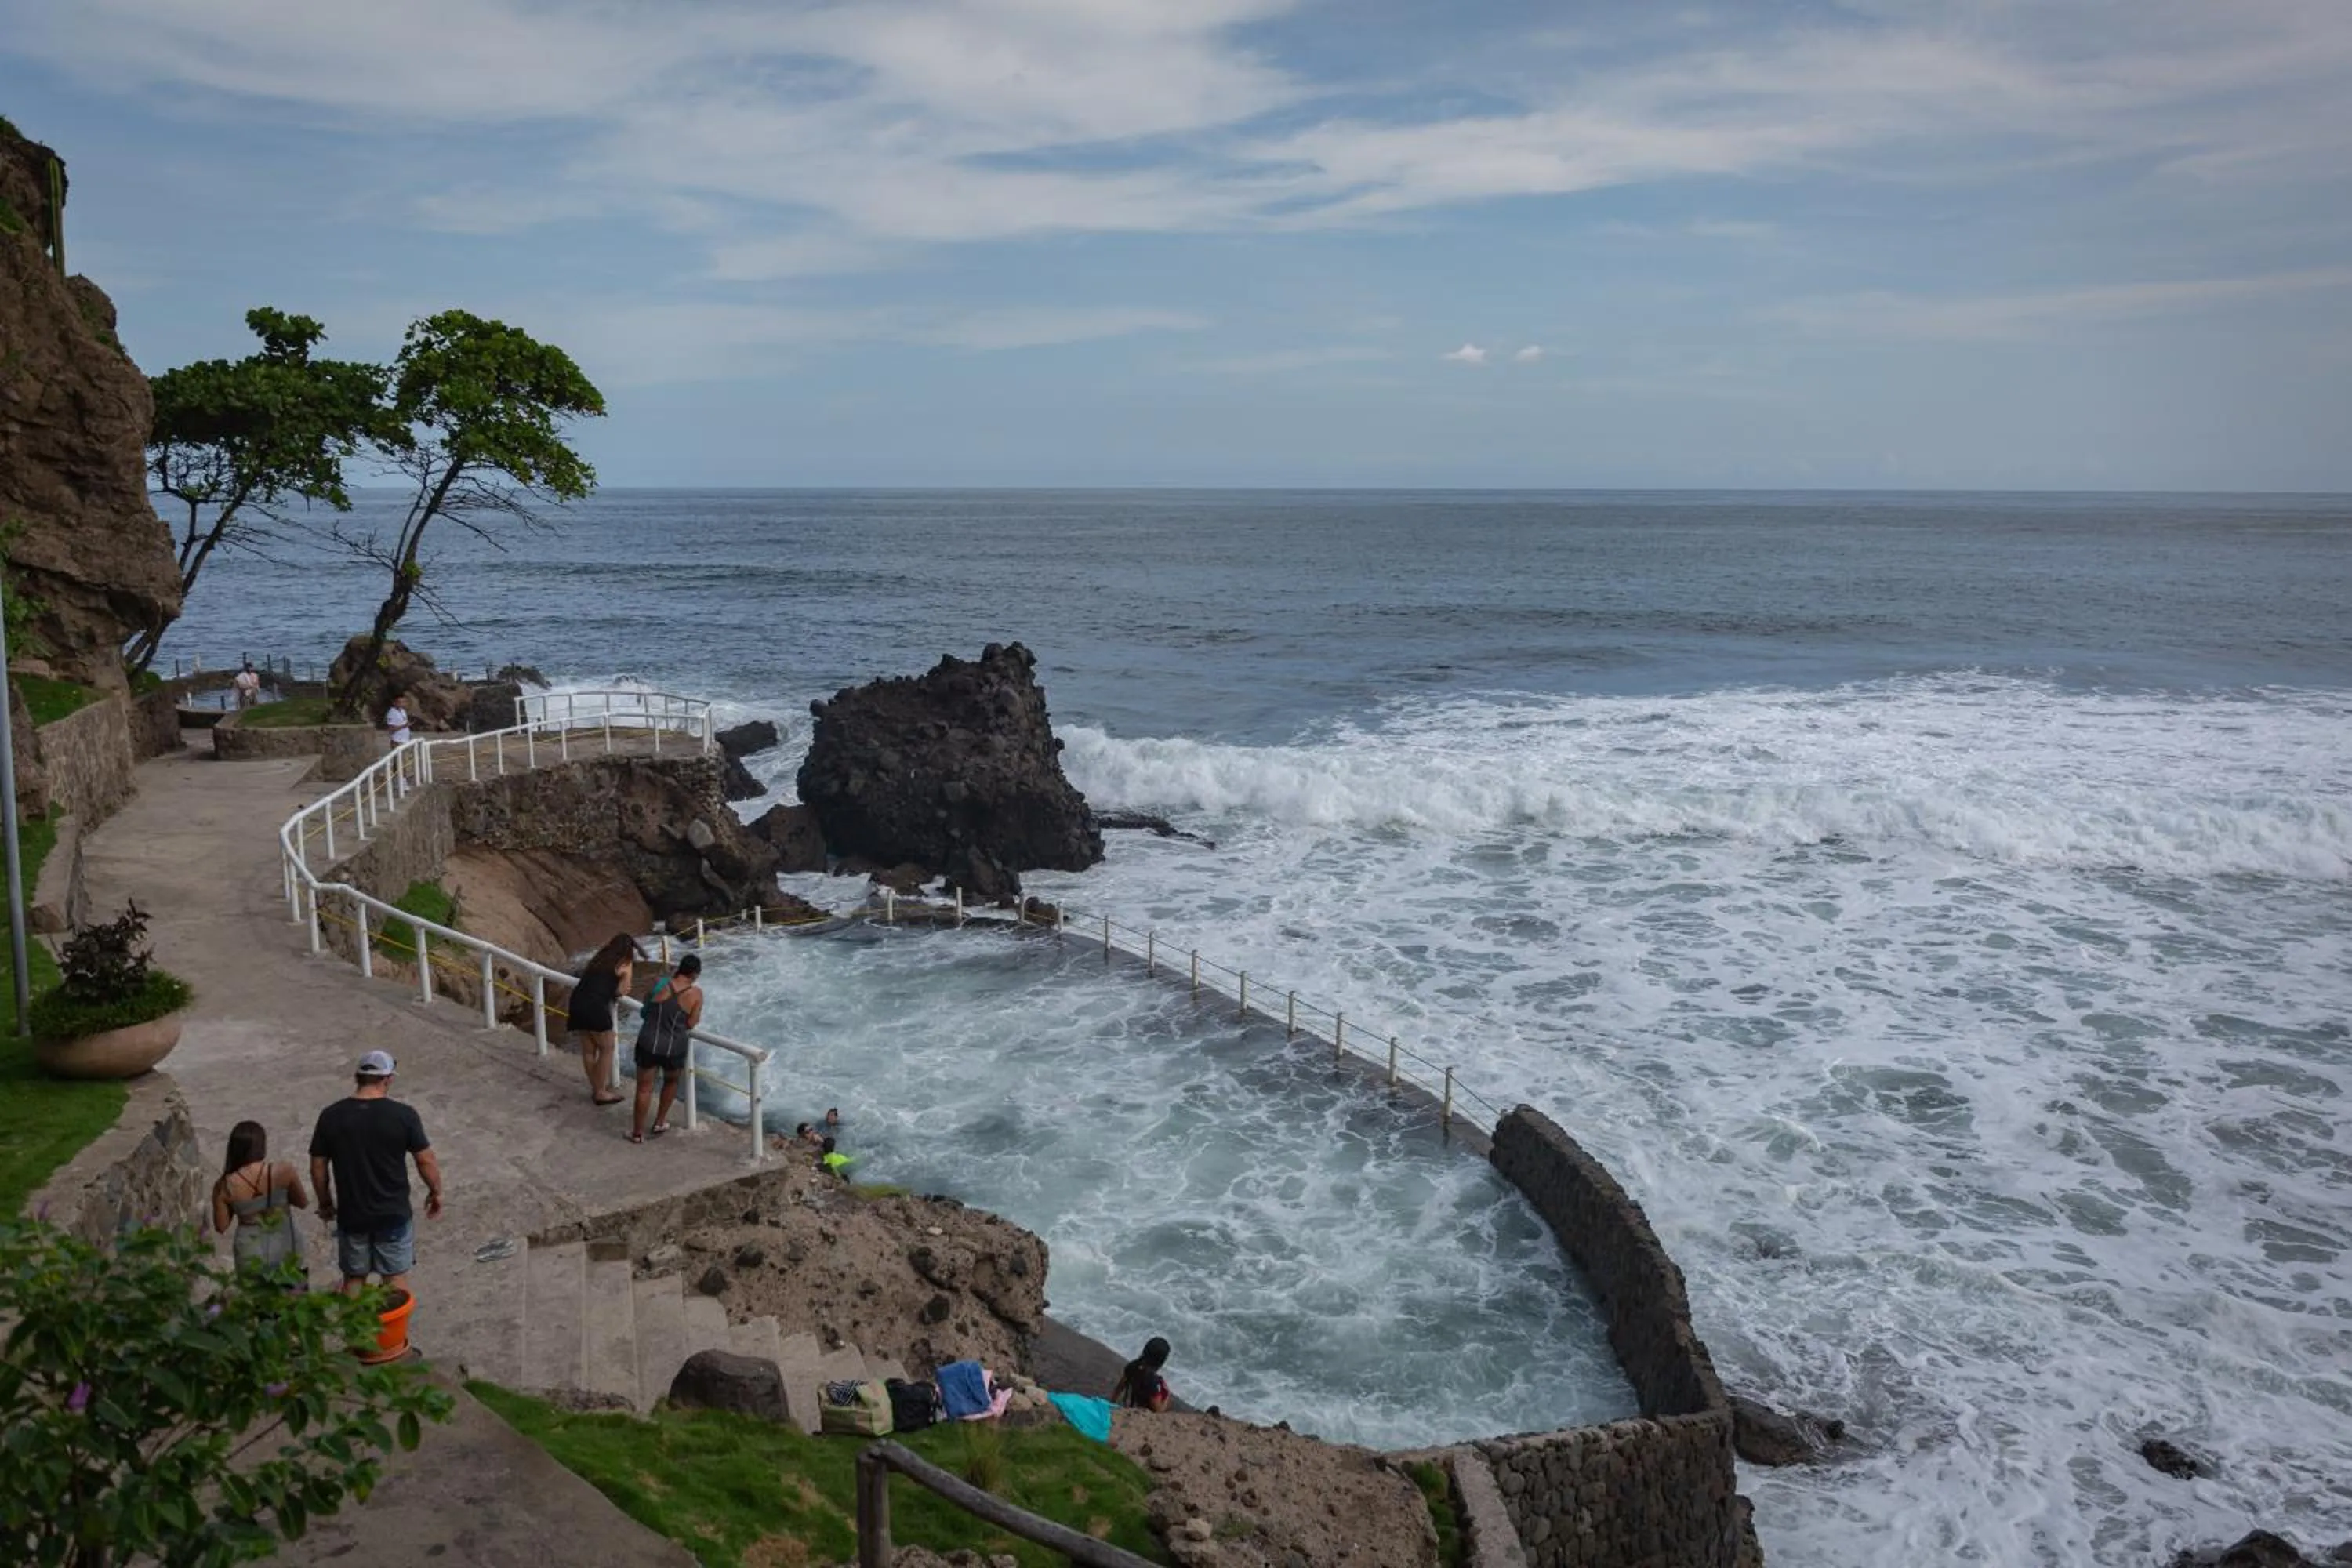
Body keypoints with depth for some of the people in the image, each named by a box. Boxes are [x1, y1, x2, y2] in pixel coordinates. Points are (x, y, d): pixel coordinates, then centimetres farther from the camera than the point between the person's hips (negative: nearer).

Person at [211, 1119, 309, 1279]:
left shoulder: (224, 1187, -14)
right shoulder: (283, 1171, -17)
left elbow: (221, 1226, -1)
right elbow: (303, 1202, -1)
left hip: (250, 1257, 1)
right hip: (285, 1251, 0)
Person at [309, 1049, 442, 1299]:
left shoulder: (331, 1116, -8)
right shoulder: (403, 1115, -15)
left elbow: (318, 1167, 0)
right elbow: (426, 1161, -9)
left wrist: (325, 1202, 16)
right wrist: (435, 1192, 8)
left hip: (351, 1215, 2)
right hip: (394, 1214, -2)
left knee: (353, 1279, 19)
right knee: (395, 1278, 13)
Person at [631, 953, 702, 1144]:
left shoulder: (661, 983, -7)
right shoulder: (696, 993, -9)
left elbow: (645, 1010, 6)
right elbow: (691, 1024, -4)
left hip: (649, 1044, 0)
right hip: (674, 1048, 0)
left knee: (644, 1087, 15)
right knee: (671, 1081, 28)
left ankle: (638, 1132, 24)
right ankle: (660, 1123, 37)